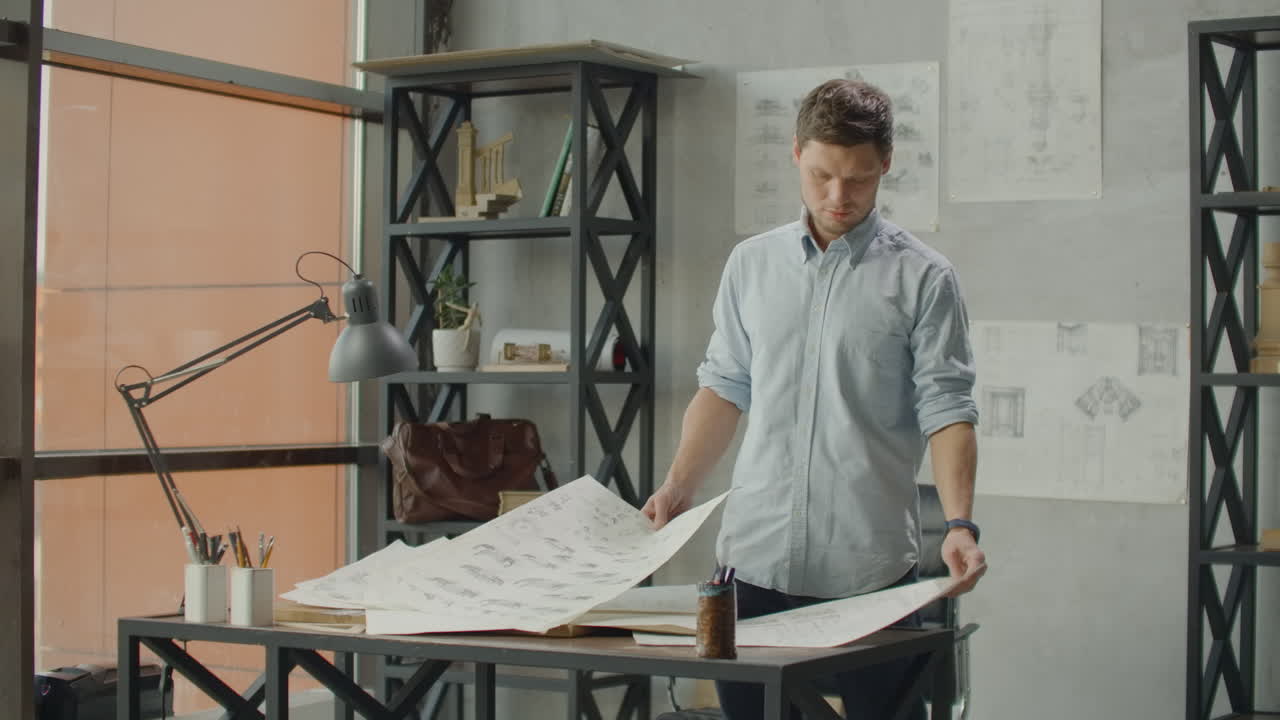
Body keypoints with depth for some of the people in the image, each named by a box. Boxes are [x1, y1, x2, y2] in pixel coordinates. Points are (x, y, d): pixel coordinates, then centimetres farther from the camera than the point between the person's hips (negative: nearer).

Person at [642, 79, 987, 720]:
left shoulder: (922, 277, -1)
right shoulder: (751, 264, 11)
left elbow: (945, 408, -5)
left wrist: (960, 523, -18)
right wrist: (678, 487, 5)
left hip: (868, 564, -3)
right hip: (754, 553, 3)